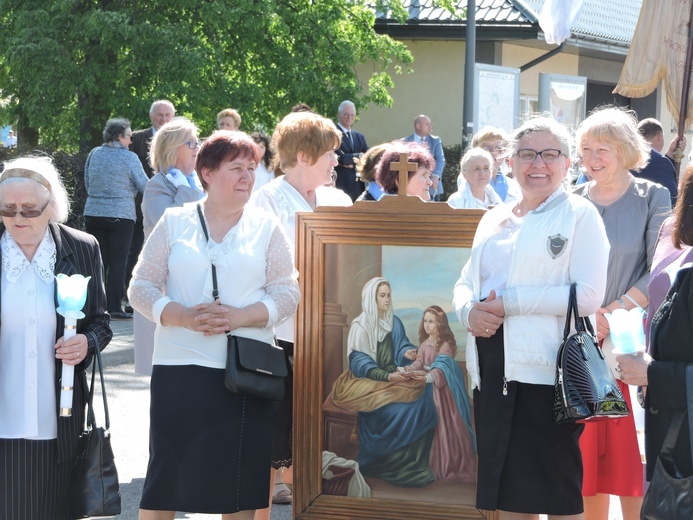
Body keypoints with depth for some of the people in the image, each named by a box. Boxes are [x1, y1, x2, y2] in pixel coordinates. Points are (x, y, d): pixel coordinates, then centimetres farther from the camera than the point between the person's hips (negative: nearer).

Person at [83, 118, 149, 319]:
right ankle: (114, 308, -2)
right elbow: (144, 186, -3)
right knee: (118, 262, 0)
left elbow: (87, 184, 15)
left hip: (93, 213, 5)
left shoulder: (94, 154, 6)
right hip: (121, 215, -4)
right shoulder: (129, 157, -9)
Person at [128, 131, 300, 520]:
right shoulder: (174, 222, 6)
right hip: (179, 366, 0)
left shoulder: (267, 228, 7)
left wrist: (238, 317, -14)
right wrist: (184, 317, -14)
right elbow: (142, 286, 4)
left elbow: (288, 293, 2)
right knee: (167, 472, 1)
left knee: (240, 476, 5)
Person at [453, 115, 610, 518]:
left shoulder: (579, 214, -3)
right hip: (494, 370, 7)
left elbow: (589, 295, -13)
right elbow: (466, 283, 18)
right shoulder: (495, 220, 18)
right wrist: (469, 311, -6)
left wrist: (510, 302, -16)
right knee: (508, 487, 11)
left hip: (548, 369, -6)